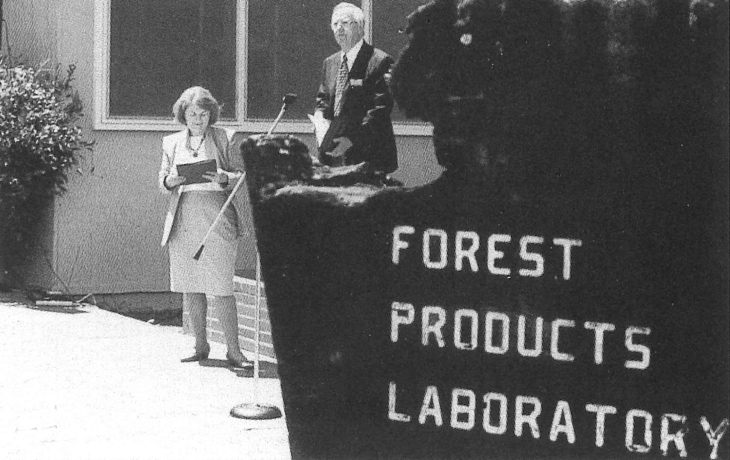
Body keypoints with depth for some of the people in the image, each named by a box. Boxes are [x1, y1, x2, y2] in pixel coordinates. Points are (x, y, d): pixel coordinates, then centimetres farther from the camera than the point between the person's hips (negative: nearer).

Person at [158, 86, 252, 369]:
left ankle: (233, 350, -6)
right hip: (183, 218, 4)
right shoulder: (171, 143, 15)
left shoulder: (224, 139, 6)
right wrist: (170, 181, -7)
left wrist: (224, 179, -16)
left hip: (217, 217, -4)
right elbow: (161, 181, 17)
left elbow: (243, 176, 5)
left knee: (220, 287, -10)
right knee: (190, 286, 7)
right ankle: (200, 346, 18)